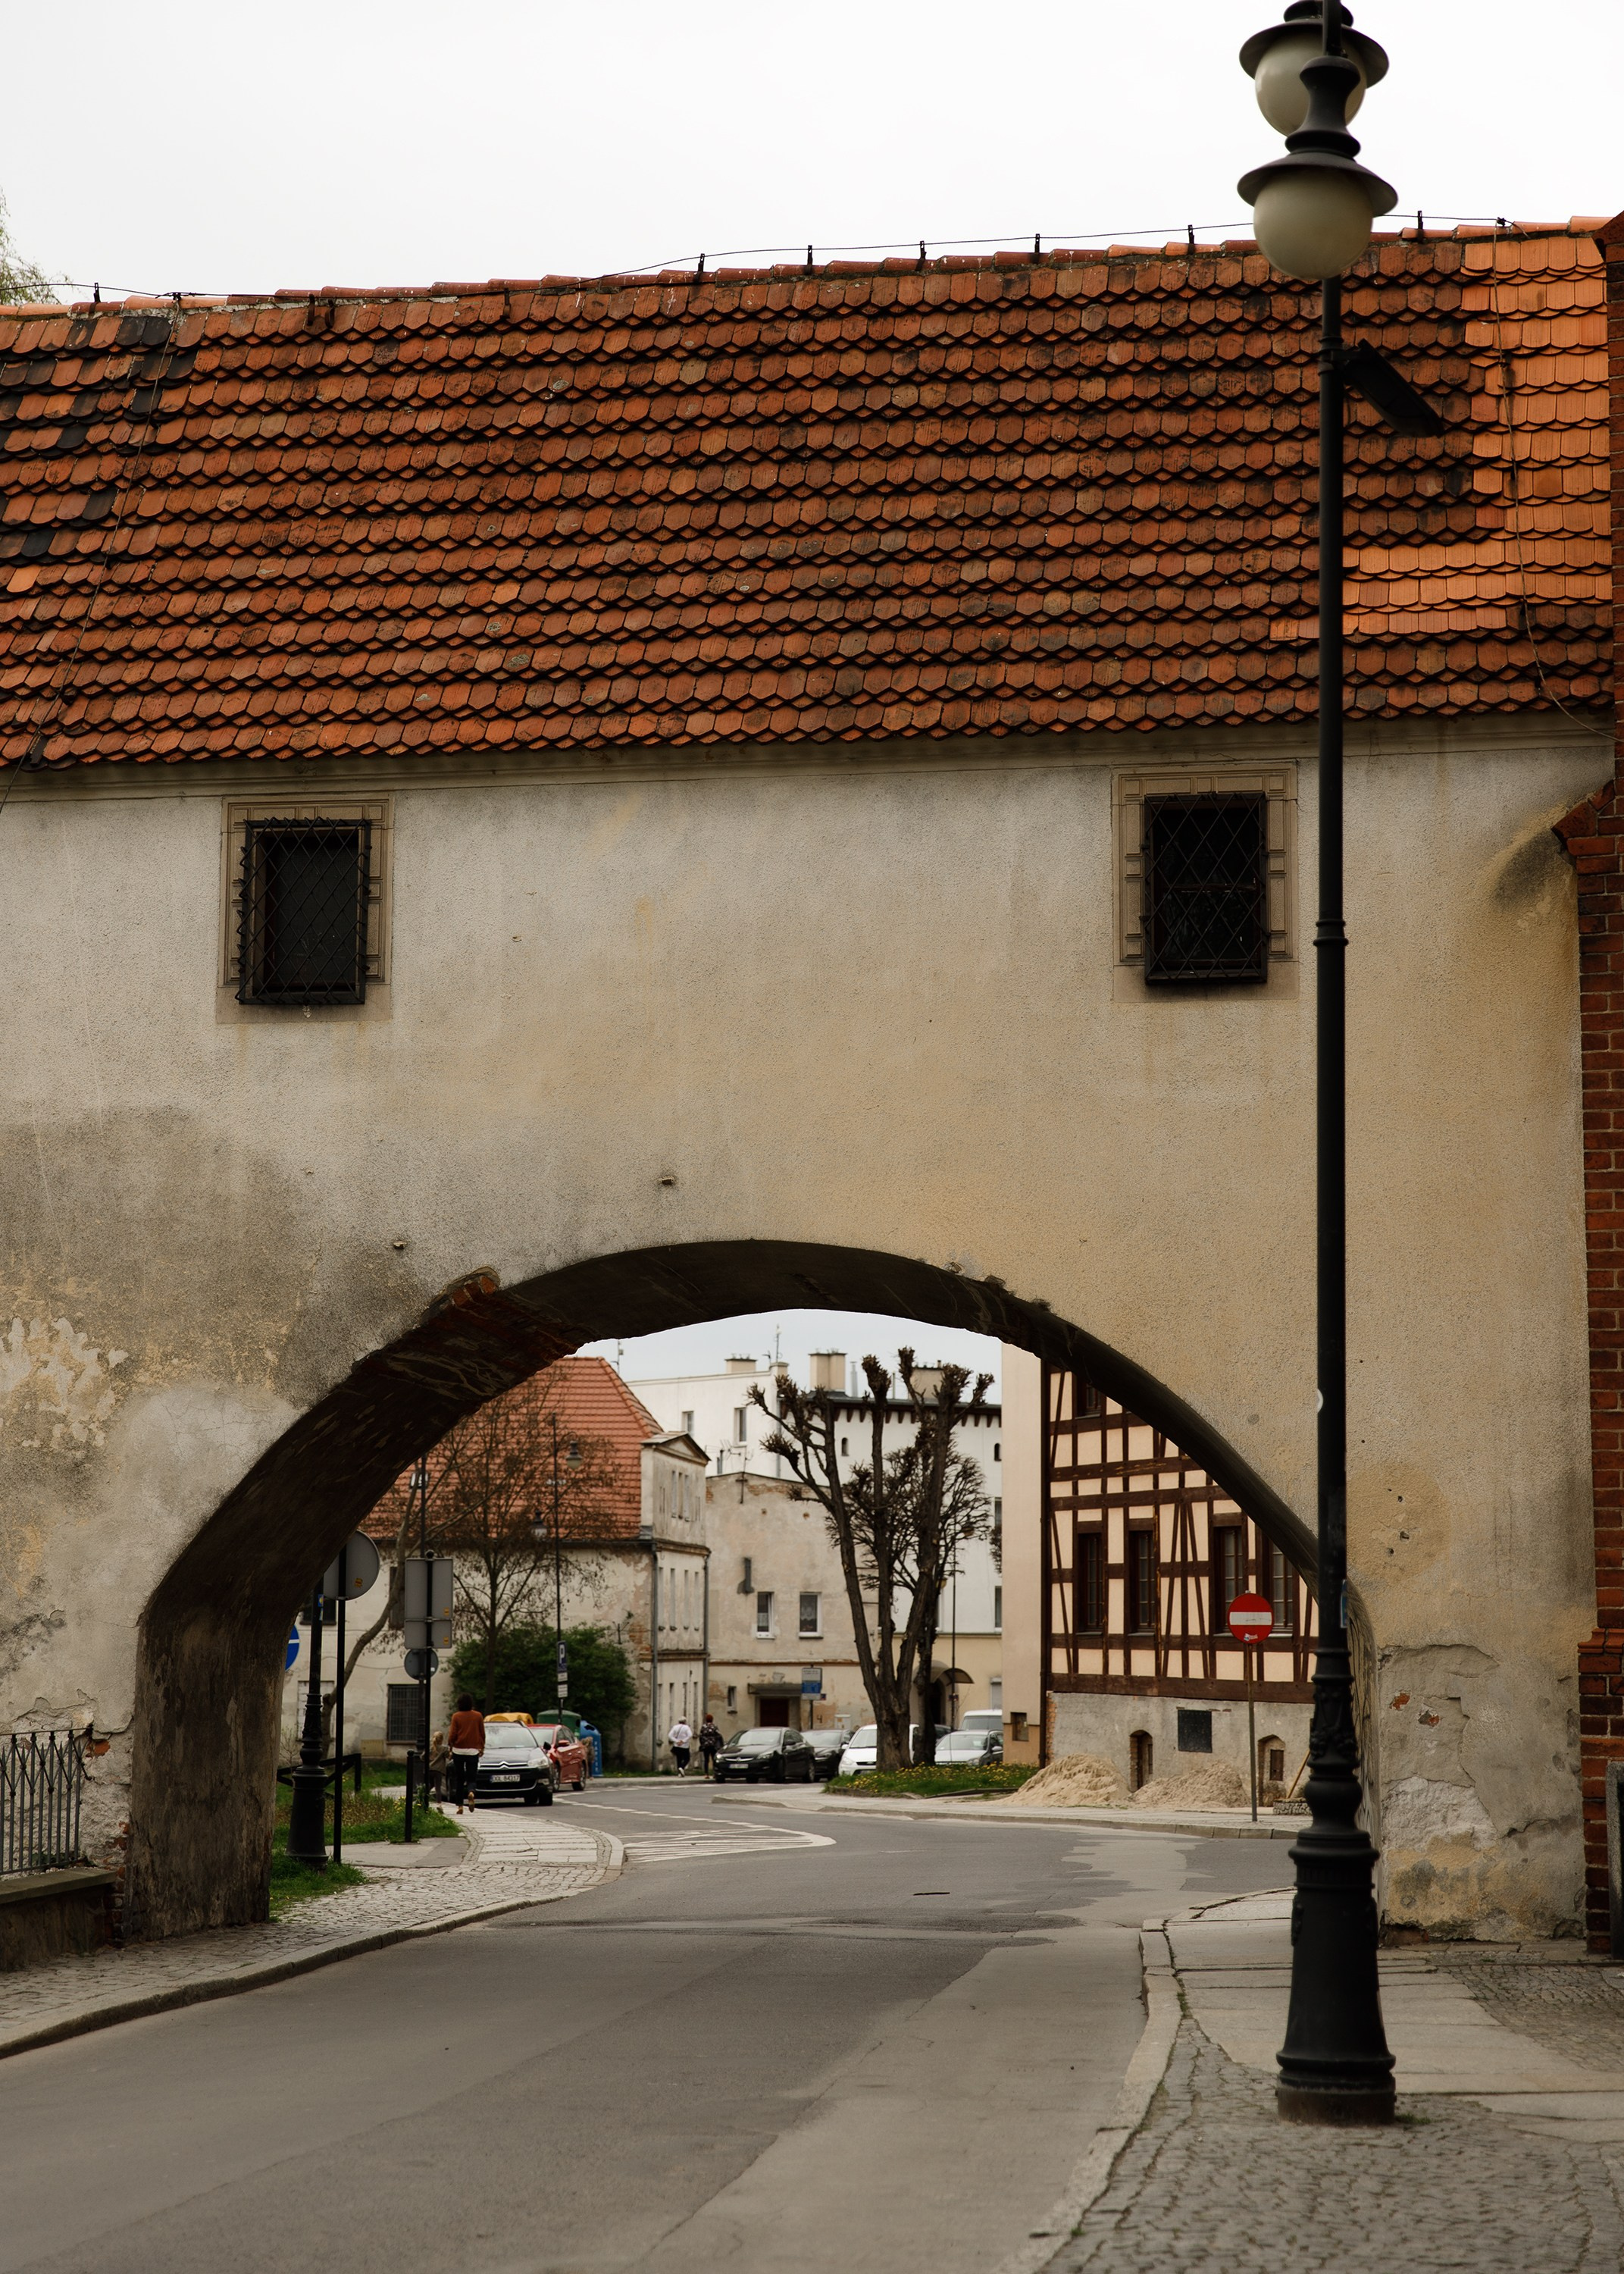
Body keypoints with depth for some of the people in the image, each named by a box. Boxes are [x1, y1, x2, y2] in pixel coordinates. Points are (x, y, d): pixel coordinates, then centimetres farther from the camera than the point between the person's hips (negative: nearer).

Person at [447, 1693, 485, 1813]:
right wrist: (482, 1748, 18)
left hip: (459, 1750, -1)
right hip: (473, 1750, 1)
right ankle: (471, 1792, -29)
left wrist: (451, 1748, 10)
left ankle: (460, 1806, 7)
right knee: (471, 1778, 4)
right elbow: (482, 1734, 4)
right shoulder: (478, 1716, 0)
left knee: (459, 1779, 9)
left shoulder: (456, 1717, -4)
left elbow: (453, 1735, -5)